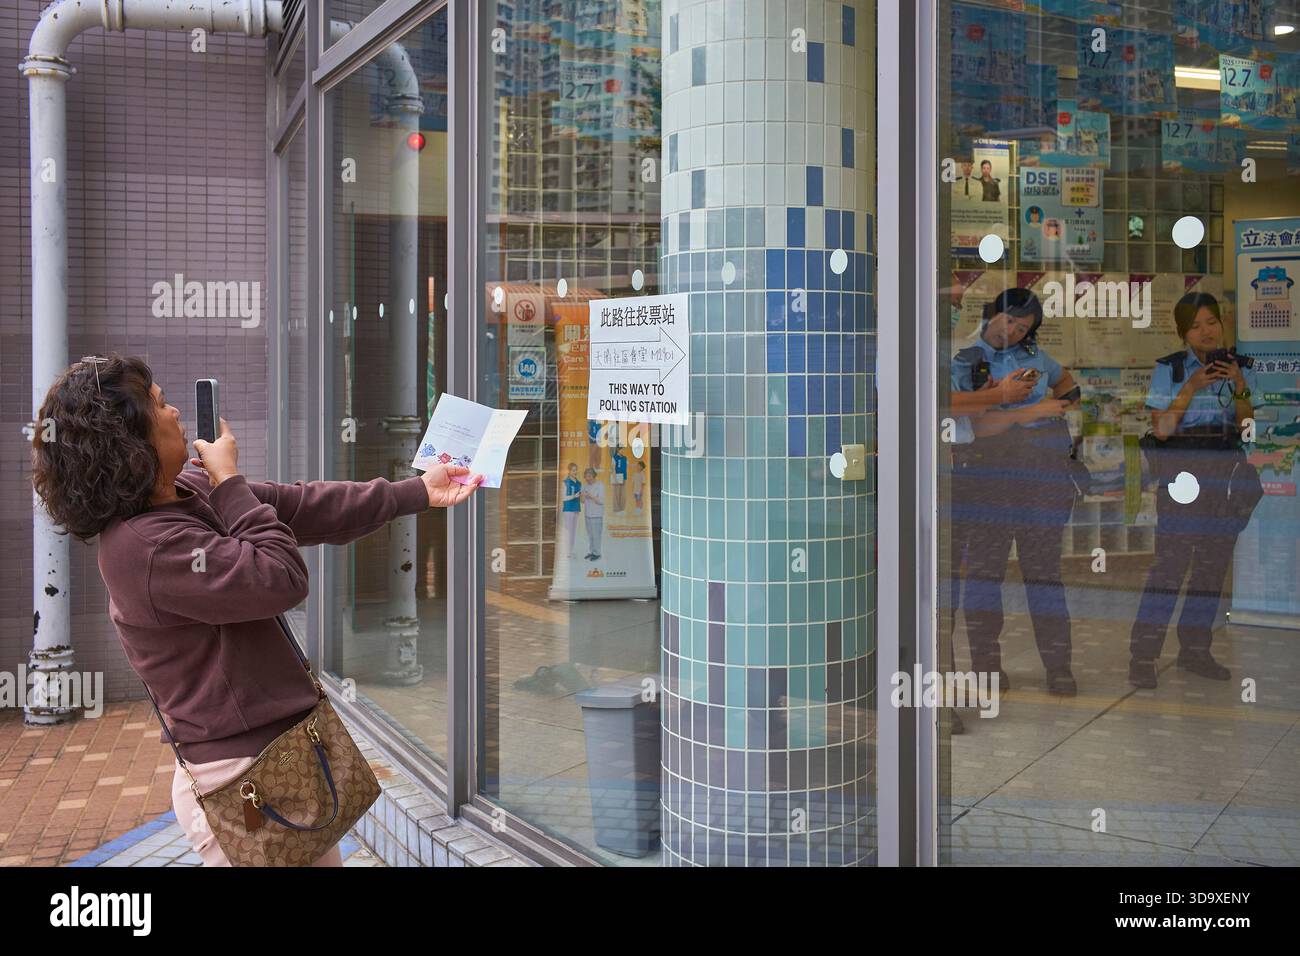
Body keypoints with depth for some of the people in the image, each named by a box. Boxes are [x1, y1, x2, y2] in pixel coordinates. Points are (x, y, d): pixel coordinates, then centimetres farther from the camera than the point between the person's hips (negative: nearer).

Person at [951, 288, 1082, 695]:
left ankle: (1058, 667, 7)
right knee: (984, 565, 0)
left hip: (1044, 470, 3)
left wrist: (1057, 397, 14)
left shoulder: (1034, 354, 15)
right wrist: (1032, 412, -15)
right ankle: (985, 662, 8)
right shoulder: (964, 359, -1)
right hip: (989, 470, -3)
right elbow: (978, 424, -13)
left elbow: (1066, 379, 35)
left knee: (1043, 567, 4)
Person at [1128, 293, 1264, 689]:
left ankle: (1194, 649, 20)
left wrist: (1239, 387, -11)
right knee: (1170, 561, -11)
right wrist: (1191, 388, -16)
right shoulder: (1169, 369, -3)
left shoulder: (1240, 367, 9)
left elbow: (1247, 426, 3)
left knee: (1214, 563, 8)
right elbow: (1161, 430, -9)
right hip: (1182, 470, -5)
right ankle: (1142, 656, -8)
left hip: (1226, 470, 5)